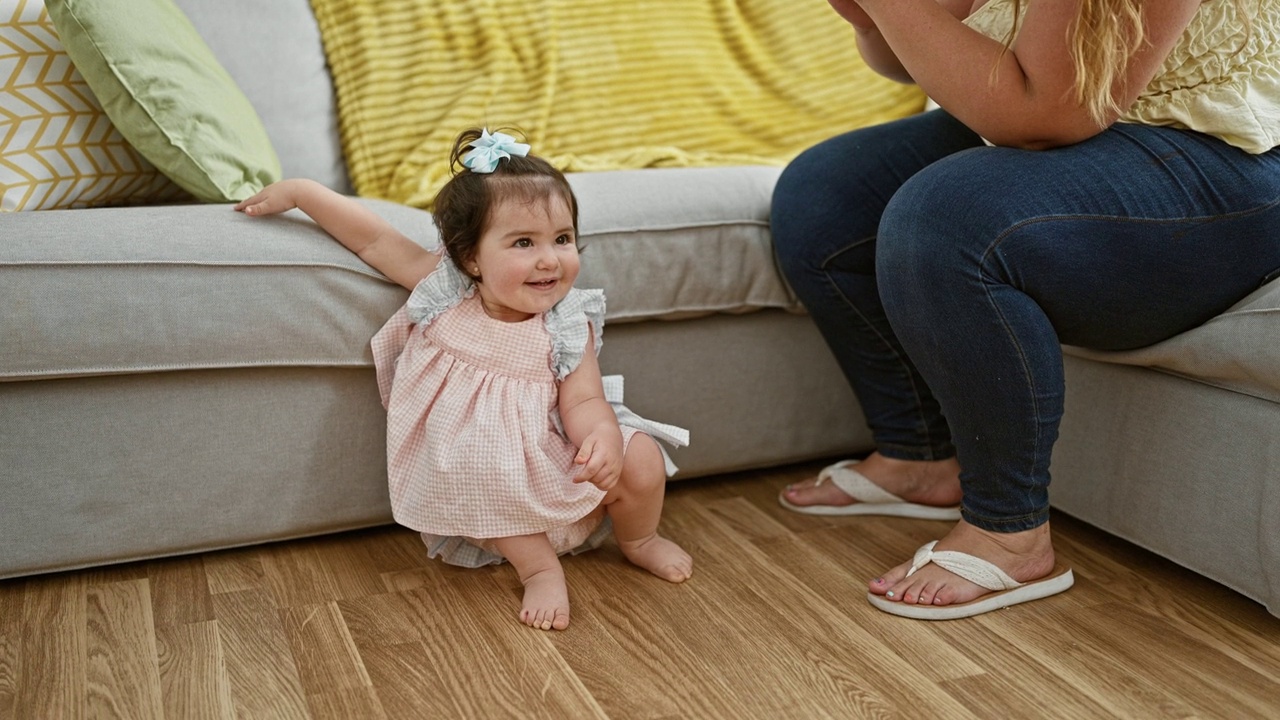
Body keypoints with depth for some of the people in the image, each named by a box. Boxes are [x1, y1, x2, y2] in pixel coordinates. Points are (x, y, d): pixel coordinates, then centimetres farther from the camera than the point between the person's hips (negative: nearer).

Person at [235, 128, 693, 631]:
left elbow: (585, 403, -20)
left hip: (558, 467, 0)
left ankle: (638, 541, 14)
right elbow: (374, 239, -6)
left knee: (641, 460, -18)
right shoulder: (445, 292, -15)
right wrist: (297, 191, -1)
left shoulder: (566, 328, -17)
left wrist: (603, 437, -43)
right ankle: (539, 567, -13)